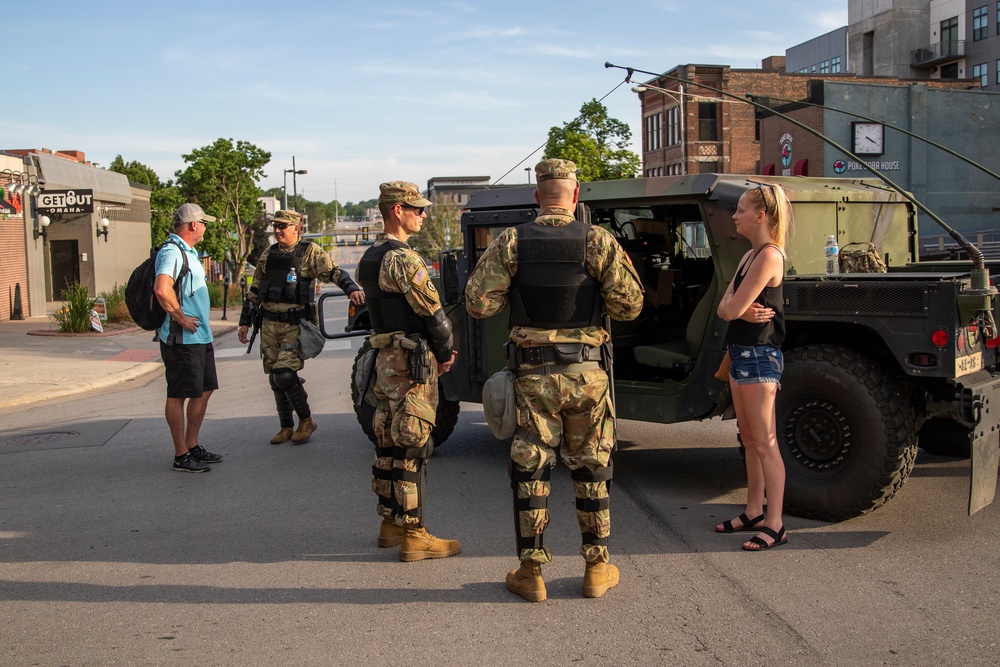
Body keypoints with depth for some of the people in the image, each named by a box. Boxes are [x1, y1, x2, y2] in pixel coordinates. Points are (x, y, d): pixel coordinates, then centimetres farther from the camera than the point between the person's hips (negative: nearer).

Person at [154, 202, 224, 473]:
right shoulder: (172, 252, -16)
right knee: (179, 395, -2)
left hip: (200, 336, 10)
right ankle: (181, 456, 6)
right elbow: (162, 289, -33)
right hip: (182, 339, -10)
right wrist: (181, 318, -22)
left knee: (205, 390, 16)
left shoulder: (189, 252, 17)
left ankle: (193, 446, 26)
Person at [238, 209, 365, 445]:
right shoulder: (268, 255, 12)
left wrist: (352, 288, -37)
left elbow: (334, 272, -18)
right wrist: (245, 322, 17)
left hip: (296, 325, -6)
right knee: (275, 378, 9)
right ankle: (286, 427, 22)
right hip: (269, 325, 6)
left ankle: (306, 420, 3)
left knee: (285, 374, -17)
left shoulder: (311, 252, -4)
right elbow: (254, 291, 18)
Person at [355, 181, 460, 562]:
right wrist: (445, 353, 0)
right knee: (412, 448, -5)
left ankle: (390, 522, 25)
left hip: (385, 358, 10)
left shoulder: (370, 258, 13)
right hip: (412, 362, -10)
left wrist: (438, 348, 10)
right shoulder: (403, 259, -17)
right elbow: (432, 313, -16)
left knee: (389, 444, 15)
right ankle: (413, 536, 2)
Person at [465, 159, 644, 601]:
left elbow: (478, 304, -6)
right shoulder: (599, 242, -5)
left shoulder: (511, 243, -4)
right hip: (587, 373, 0)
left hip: (532, 374, 0)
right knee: (592, 468, 12)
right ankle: (598, 568, 20)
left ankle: (530, 572, 14)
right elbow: (629, 305, -8)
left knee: (529, 469, 8)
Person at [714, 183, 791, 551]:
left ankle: (775, 525, 1)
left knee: (764, 442, -6)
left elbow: (733, 309, -20)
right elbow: (724, 307, 7)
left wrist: (737, 308, 2)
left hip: (759, 355, -10)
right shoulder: (750, 255, 13)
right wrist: (743, 311, -13)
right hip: (741, 352, 10)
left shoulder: (769, 256, -17)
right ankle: (754, 512, 26)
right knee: (749, 438, 15)